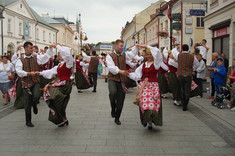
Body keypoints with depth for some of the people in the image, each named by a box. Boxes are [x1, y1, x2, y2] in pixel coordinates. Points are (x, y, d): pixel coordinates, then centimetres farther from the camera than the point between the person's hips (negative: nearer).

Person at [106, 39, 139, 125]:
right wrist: (120, 71, -33)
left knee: (120, 100, 6)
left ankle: (117, 118, 26)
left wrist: (137, 46, -9)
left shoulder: (125, 55, 13)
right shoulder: (110, 56, -2)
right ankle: (113, 108, -5)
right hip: (112, 79, -4)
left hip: (121, 80, 4)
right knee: (113, 92, -34)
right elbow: (111, 67, -17)